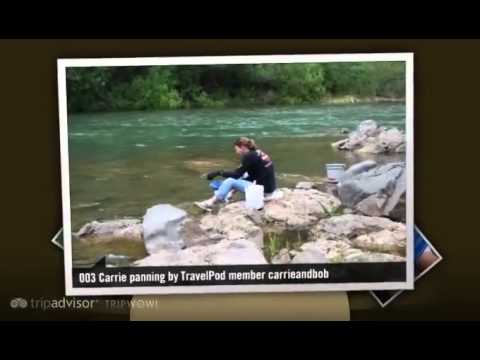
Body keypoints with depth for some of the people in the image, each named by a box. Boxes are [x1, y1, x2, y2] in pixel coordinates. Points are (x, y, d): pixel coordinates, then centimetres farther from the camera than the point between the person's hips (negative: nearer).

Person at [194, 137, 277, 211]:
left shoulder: (249, 156, -14)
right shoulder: (258, 153, 11)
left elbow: (236, 174, -10)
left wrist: (218, 173, -1)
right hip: (268, 187, 9)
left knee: (230, 181, -4)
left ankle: (210, 203, 5)